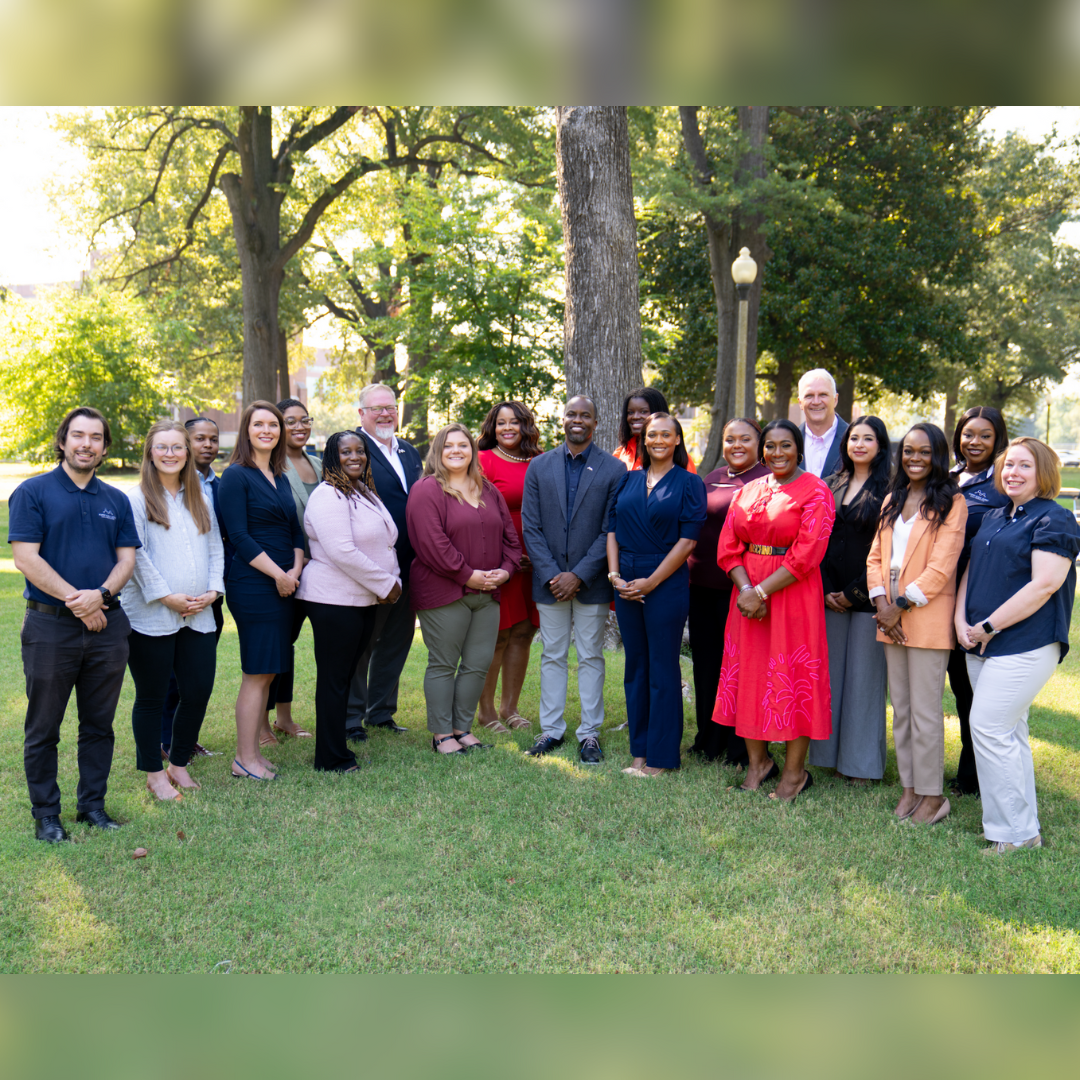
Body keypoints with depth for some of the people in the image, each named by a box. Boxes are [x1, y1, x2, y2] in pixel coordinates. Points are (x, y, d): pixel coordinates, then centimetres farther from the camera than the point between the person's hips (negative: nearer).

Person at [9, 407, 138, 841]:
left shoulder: (116, 500, 12)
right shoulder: (33, 492, -2)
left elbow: (127, 558, 7)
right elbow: (26, 557, -10)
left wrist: (100, 595, -13)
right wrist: (76, 601, -14)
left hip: (107, 625, 4)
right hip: (50, 626, -4)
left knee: (99, 724, 11)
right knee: (43, 728, 5)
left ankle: (93, 805, 24)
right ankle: (46, 814, 17)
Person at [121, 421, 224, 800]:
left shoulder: (200, 500, 16)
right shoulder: (136, 499, -3)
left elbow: (215, 548, 15)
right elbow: (136, 555, -9)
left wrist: (213, 590, 1)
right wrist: (166, 596, -14)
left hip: (199, 616, 5)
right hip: (151, 617, -5)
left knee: (199, 691, 6)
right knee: (152, 697, 5)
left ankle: (179, 764, 25)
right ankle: (154, 773, 19)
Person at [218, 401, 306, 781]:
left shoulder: (280, 477, 17)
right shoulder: (236, 476, -6)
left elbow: (295, 529, 15)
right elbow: (239, 536, -13)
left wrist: (295, 570, -2)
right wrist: (278, 574, -12)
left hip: (283, 584, 7)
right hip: (253, 585, -7)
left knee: (268, 671, 9)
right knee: (257, 673, -5)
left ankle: (252, 752, 17)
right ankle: (245, 758, 4)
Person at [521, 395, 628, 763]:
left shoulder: (613, 469, -2)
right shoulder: (539, 467, 5)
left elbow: (611, 531, -6)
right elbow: (530, 527, 2)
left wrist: (579, 575, -12)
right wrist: (551, 574, -8)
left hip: (591, 581, -2)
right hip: (549, 580, 2)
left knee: (590, 657, 6)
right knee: (553, 656, 10)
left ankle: (589, 732, 14)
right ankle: (551, 729, 20)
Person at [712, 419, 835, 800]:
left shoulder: (814, 492, -5)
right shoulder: (748, 491, 11)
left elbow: (806, 555, -14)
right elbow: (728, 546, 5)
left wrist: (762, 592, -17)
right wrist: (746, 589, -11)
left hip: (793, 594, -5)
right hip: (748, 593, 6)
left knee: (793, 677, -1)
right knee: (749, 672, 8)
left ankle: (794, 771, 10)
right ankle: (758, 762, 21)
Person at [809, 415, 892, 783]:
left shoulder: (887, 489, -4)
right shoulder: (833, 486, 12)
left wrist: (854, 592, -10)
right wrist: (826, 589, 0)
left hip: (867, 596, -5)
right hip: (830, 595, 5)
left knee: (865, 676, 1)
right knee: (831, 671, 8)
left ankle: (862, 761, 11)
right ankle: (832, 753, 19)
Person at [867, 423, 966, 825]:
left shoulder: (951, 503, -6)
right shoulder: (892, 499, 14)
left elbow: (941, 566, -13)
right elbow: (876, 555, 10)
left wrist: (902, 606, -13)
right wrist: (881, 603, -4)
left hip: (927, 617, -6)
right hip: (890, 617, 7)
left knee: (925, 711, -1)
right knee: (900, 708, 12)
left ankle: (932, 794, 11)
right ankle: (910, 787, 22)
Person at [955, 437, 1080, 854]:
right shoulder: (993, 517, 16)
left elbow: (1044, 585, -17)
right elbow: (970, 571, 16)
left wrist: (989, 626, -16)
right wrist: (961, 620, -1)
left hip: (1025, 644, -8)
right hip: (982, 644, 8)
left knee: (989, 728, -11)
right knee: (1009, 732, 12)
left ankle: (1014, 832, 0)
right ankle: (1023, 824, 22)